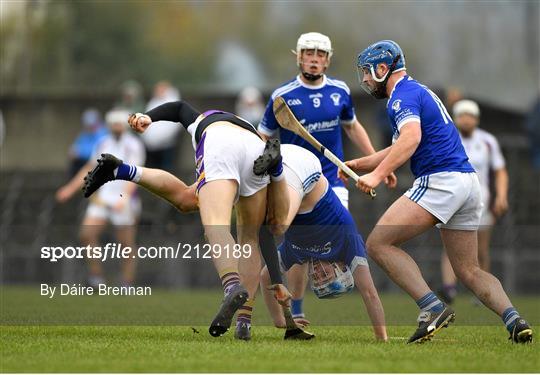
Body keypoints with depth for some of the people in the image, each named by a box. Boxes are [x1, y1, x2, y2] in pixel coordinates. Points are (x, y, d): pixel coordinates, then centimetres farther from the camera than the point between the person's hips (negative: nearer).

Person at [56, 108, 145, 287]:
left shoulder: (134, 145, -8)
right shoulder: (103, 143, 12)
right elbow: (90, 168, 22)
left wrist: (125, 197, -32)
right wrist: (70, 188, 22)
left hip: (125, 201, -6)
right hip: (102, 197, 6)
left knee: (126, 244, -3)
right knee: (87, 234, -9)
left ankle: (127, 284, 5)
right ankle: (96, 276, 0)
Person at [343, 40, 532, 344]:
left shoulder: (403, 94, -5)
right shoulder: (419, 91, 27)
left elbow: (411, 138, -24)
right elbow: (400, 150, 35)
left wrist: (377, 175, -32)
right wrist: (359, 164, 26)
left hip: (440, 181, -10)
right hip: (468, 183, 10)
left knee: (379, 243, -8)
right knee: (469, 270, 13)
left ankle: (433, 307, -20)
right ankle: (513, 318, -9)